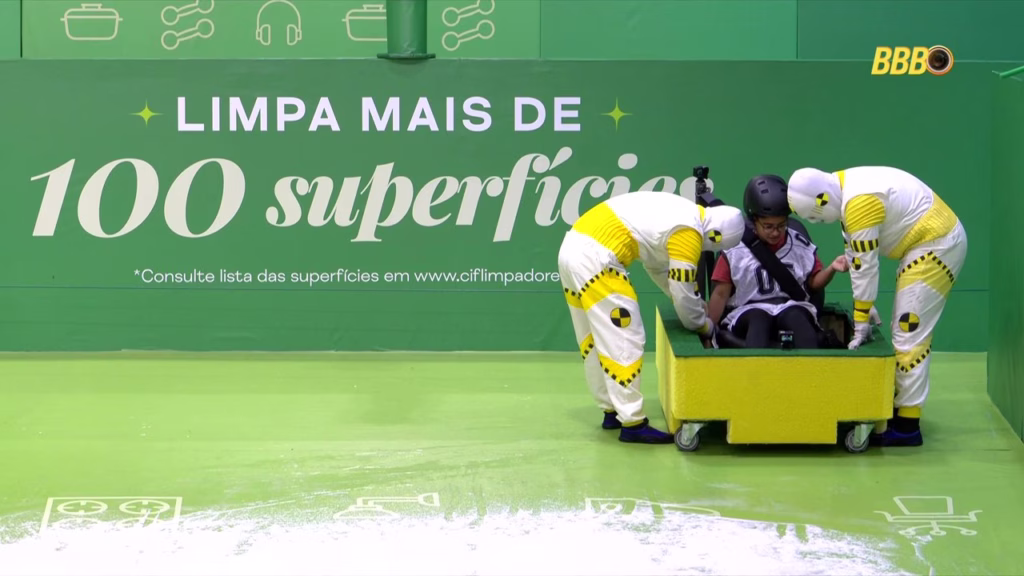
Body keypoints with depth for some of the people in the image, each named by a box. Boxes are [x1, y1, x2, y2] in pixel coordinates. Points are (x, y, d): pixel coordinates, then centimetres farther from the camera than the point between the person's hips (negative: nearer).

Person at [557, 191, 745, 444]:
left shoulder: (682, 212, 17)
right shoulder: (689, 233, -9)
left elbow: (658, 265, 29)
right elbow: (683, 296, -4)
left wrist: (697, 303, 32)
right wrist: (704, 326, 15)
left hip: (573, 244, 10)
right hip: (595, 259, -10)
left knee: (595, 338, 18)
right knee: (625, 341, -3)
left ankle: (613, 410, 30)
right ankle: (632, 423, 1)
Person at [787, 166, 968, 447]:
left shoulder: (858, 203, -24)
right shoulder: (845, 185, 6)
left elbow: (864, 266, -19)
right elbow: (857, 257, 10)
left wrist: (861, 322, -11)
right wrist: (865, 306, 10)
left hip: (937, 246, -10)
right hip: (936, 239, 10)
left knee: (910, 333, -9)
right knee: (907, 329, 15)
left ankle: (907, 426, -6)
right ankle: (903, 406, 23)